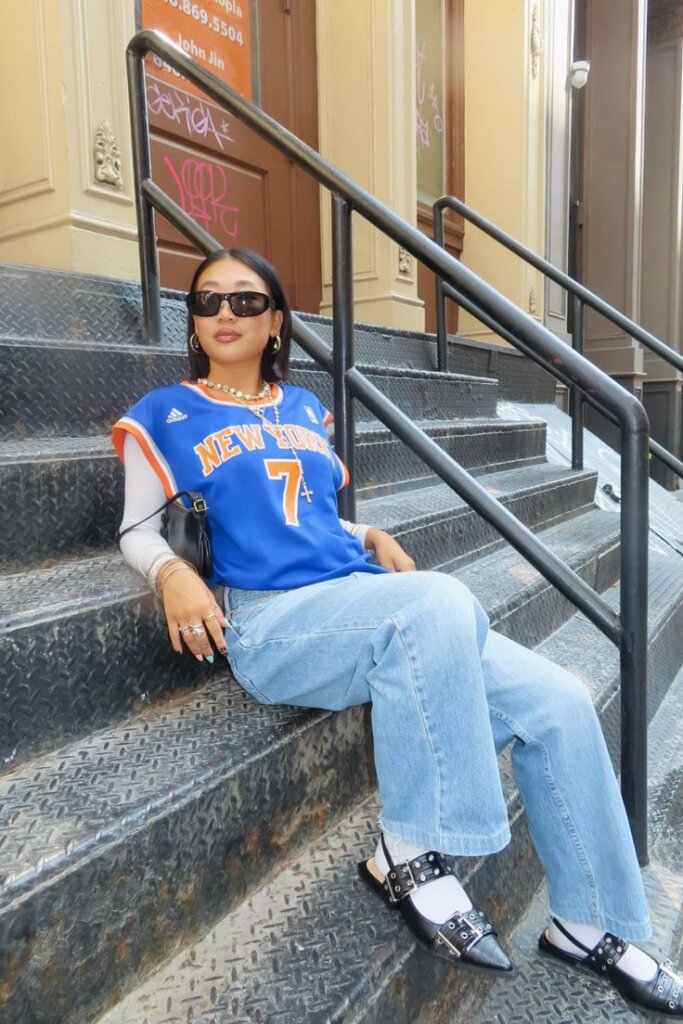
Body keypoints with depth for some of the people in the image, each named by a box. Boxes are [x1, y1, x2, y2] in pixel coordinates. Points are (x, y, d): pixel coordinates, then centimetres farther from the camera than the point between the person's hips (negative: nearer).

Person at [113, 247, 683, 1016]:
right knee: (436, 603, -36)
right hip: (272, 621, -5)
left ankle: (589, 923, 13)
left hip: (365, 599, 6)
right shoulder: (166, 414, 9)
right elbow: (137, 529, 10)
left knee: (557, 703, -8)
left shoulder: (303, 406, 21)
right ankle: (408, 855, -16)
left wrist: (370, 537, 8)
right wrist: (172, 572, -12)